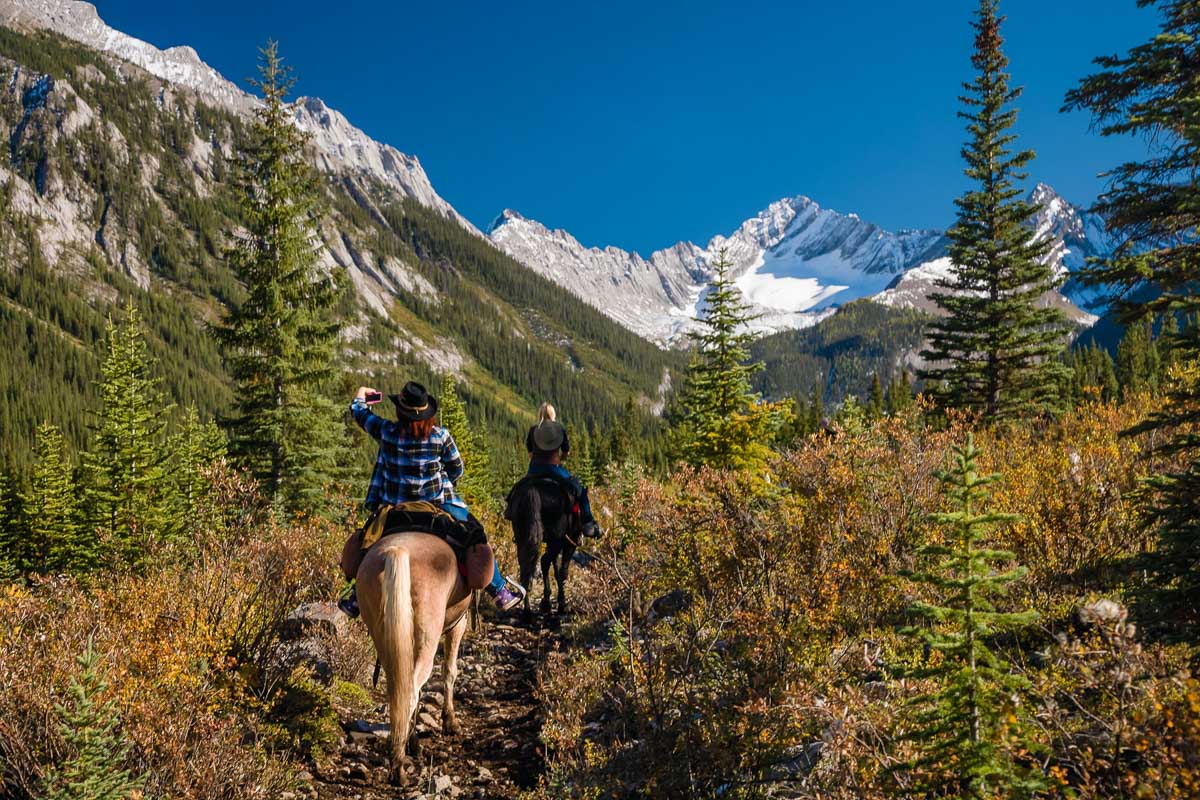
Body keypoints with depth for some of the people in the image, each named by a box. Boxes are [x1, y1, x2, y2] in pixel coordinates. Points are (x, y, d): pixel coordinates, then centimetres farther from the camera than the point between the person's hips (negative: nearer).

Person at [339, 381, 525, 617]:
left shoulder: (386, 431, -8)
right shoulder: (442, 436, -11)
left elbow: (359, 412, 11)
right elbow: (457, 470, 2)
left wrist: (361, 395, 33)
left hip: (393, 506, 1)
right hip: (439, 504, -1)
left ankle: (357, 596, 31)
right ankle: (500, 591, 18)